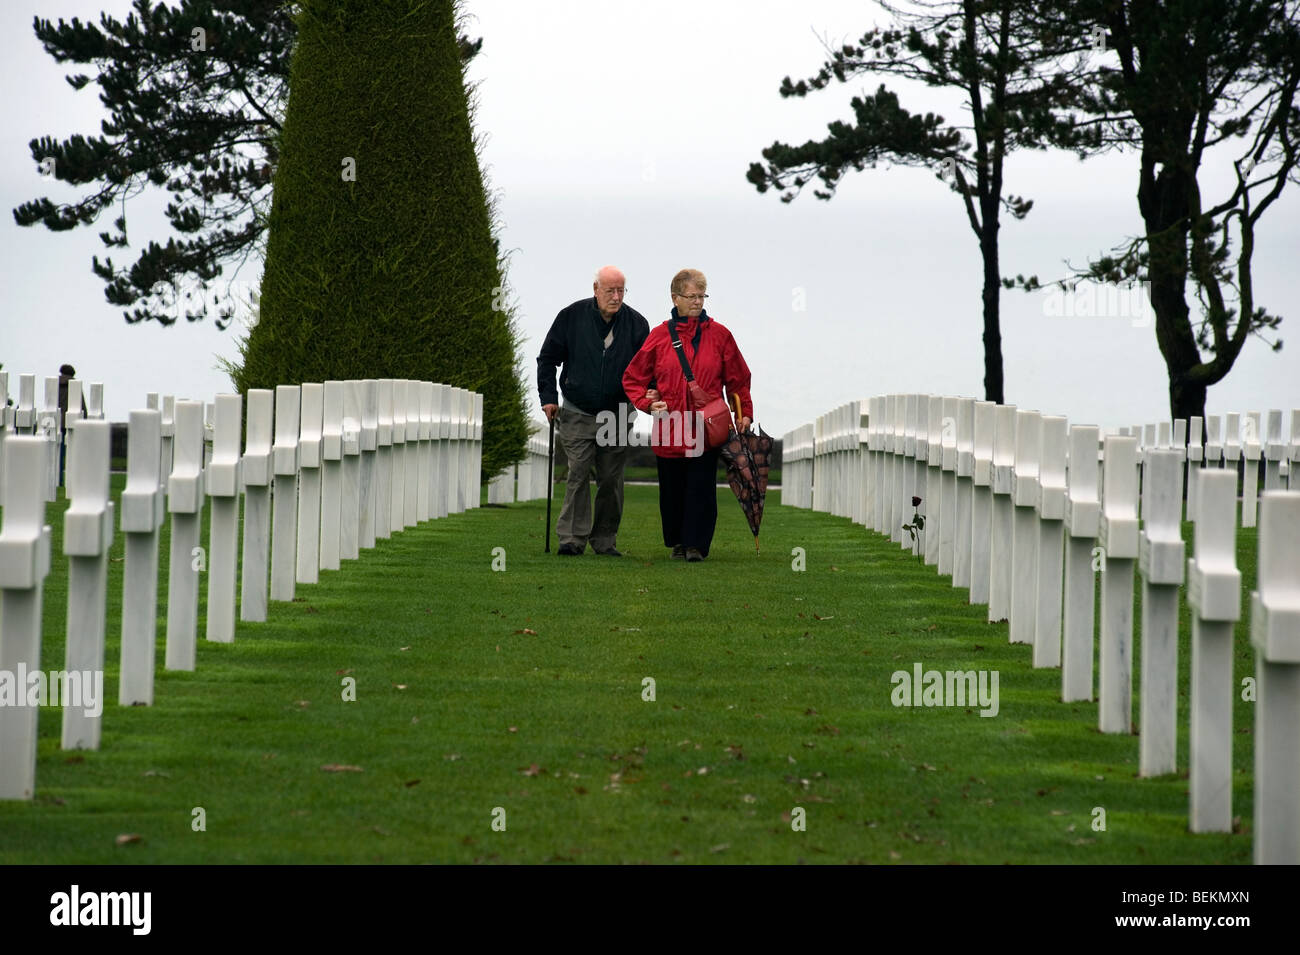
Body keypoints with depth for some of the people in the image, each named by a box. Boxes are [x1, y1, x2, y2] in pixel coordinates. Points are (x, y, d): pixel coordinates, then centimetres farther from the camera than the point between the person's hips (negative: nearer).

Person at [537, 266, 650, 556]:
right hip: (576, 415, -1)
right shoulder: (571, 316, -4)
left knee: (611, 479, 4)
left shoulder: (636, 324, -1)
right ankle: (573, 538, -8)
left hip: (616, 414, 1)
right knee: (578, 474, -9)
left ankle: (604, 540, 12)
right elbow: (547, 358, 5)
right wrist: (548, 397, -2)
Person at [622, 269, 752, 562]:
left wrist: (744, 414, 4)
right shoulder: (659, 337, 5)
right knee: (672, 488, 8)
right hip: (670, 428, 1)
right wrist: (647, 403, -5)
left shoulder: (719, 335, 5)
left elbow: (738, 379, 11)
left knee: (701, 487, -6)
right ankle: (677, 541, 23)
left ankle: (696, 544, -2)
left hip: (706, 427, -1)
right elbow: (633, 378, 11)